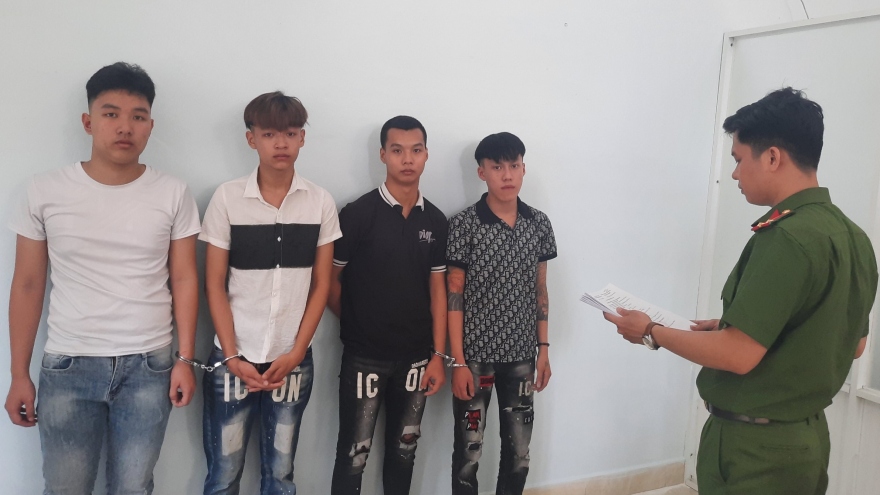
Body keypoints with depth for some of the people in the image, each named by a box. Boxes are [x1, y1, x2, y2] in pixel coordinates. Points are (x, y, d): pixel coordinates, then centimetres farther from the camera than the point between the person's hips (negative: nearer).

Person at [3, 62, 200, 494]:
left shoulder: (173, 194, -2)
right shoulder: (44, 192, -2)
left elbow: (184, 280, 2)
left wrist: (185, 359, -2)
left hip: (148, 366, 0)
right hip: (67, 366, 0)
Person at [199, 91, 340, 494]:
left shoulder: (321, 203, -1)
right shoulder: (227, 197, -4)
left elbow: (320, 285, 2)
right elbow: (214, 285, -2)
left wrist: (294, 354, -5)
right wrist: (232, 357, -8)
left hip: (294, 362, 1)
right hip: (233, 359, -1)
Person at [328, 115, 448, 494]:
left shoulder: (436, 220, 2)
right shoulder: (358, 213, -10)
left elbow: (437, 289, 4)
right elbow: (330, 279, -3)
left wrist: (438, 355, 1)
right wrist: (357, 324, 5)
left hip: (415, 356, 4)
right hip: (364, 356, -3)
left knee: (403, 449, 17)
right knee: (354, 454, 6)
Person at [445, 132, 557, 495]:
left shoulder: (539, 223, 4)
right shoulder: (464, 224, -9)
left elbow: (540, 290, 10)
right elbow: (454, 295, -9)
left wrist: (543, 348, 8)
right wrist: (458, 361, -11)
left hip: (521, 355, 4)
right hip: (476, 355, -3)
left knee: (519, 454, 13)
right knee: (468, 452, 8)